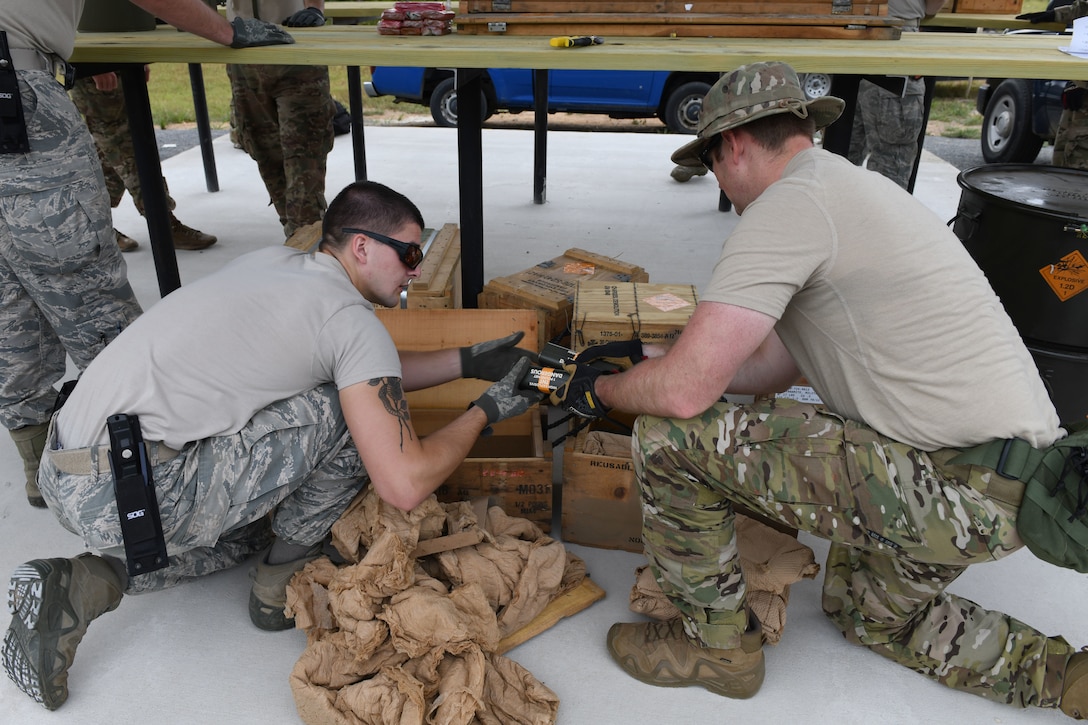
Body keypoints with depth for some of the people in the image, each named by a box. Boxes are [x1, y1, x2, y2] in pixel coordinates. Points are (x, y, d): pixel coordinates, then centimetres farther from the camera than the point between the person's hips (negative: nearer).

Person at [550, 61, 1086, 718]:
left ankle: (718, 642, 10)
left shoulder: (791, 203, -16)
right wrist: (652, 360, 25)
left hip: (960, 489, -11)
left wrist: (601, 390, -1)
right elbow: (769, 370, 19)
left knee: (668, 434, -12)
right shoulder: (848, 185, 16)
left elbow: (685, 391, -22)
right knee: (869, 613, 34)